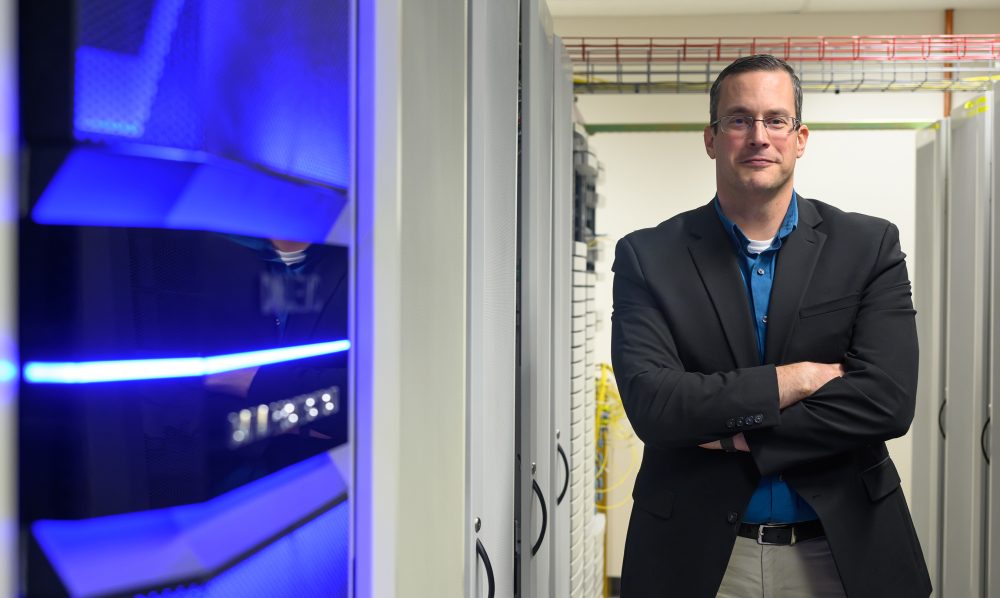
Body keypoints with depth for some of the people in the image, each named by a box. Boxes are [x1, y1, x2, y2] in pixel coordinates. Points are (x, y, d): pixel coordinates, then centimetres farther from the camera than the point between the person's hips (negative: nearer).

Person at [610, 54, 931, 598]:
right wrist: (795, 379, -16)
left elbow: (887, 401, -13)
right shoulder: (647, 257, -4)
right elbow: (650, 405, -15)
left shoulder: (869, 245, -2)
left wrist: (735, 435, -14)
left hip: (842, 552, 1)